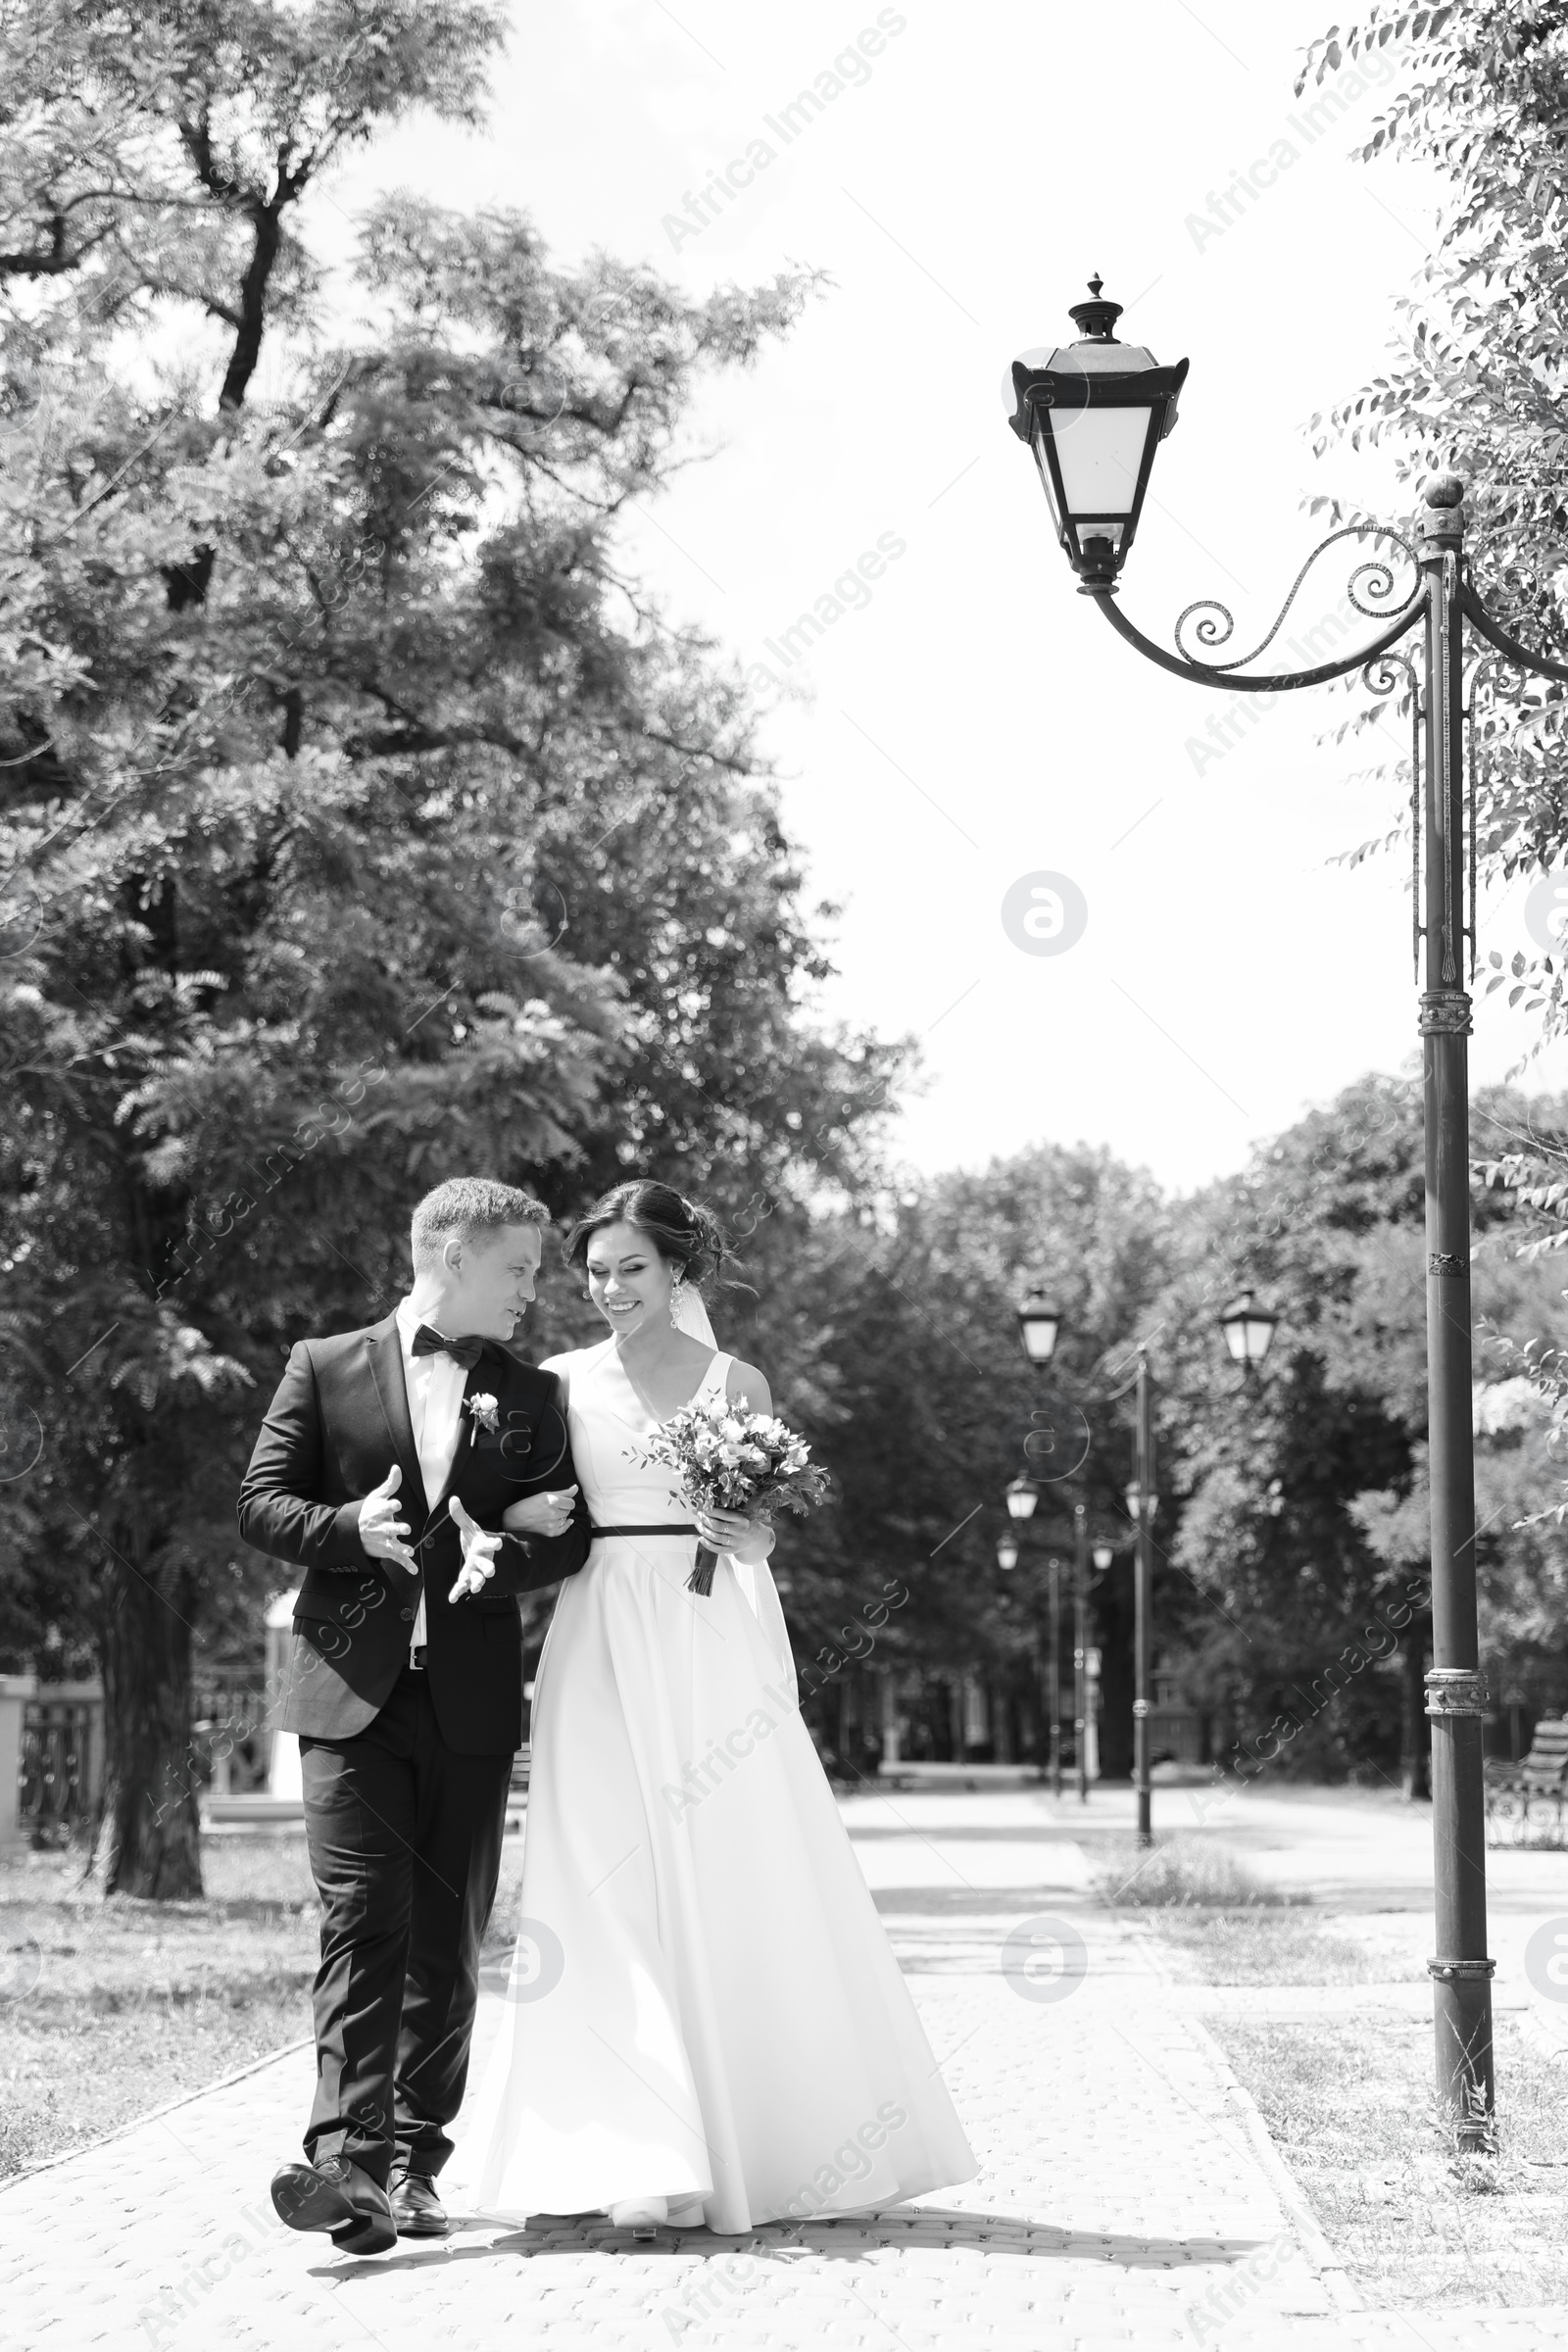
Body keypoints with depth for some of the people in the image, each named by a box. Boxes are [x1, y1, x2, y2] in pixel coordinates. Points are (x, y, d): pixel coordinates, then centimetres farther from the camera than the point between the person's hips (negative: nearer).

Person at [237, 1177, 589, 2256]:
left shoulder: (533, 1394, 15)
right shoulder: (326, 1368, 8)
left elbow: (572, 1535, 8)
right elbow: (261, 1502, 4)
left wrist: (497, 1554, -12)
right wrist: (352, 1532, -15)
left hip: (474, 1700, 3)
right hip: (354, 1691, -3)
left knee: (449, 1942, 4)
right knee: (363, 1925, -12)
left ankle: (415, 2164, 11)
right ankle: (349, 2159, -21)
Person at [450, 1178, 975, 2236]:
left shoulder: (738, 1383, 8)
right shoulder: (563, 1382, 8)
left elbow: (767, 1527, 10)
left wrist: (755, 1540, -12)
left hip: (716, 1643, 0)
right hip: (605, 1646, 0)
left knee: (743, 1884, -1)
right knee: (619, 1887, -7)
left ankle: (761, 2140, 12)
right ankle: (646, 2158, -8)